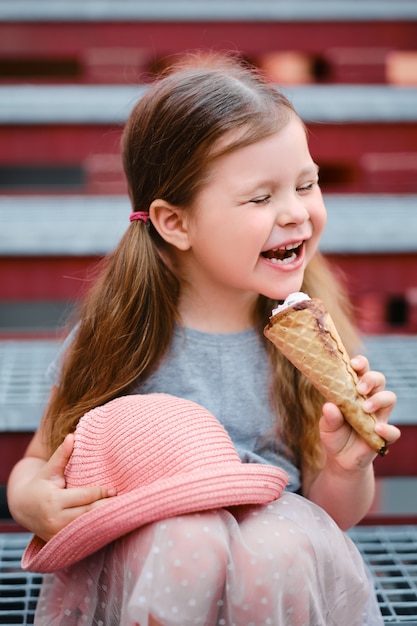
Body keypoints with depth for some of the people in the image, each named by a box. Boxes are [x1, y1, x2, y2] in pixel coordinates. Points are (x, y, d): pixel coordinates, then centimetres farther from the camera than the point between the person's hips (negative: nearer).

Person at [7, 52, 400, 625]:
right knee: (187, 542, -34)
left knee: (283, 550, -32)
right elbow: (41, 461, 5)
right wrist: (30, 500, -18)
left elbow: (335, 515, 6)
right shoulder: (117, 333, -8)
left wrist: (346, 468, -16)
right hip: (139, 562, -1)